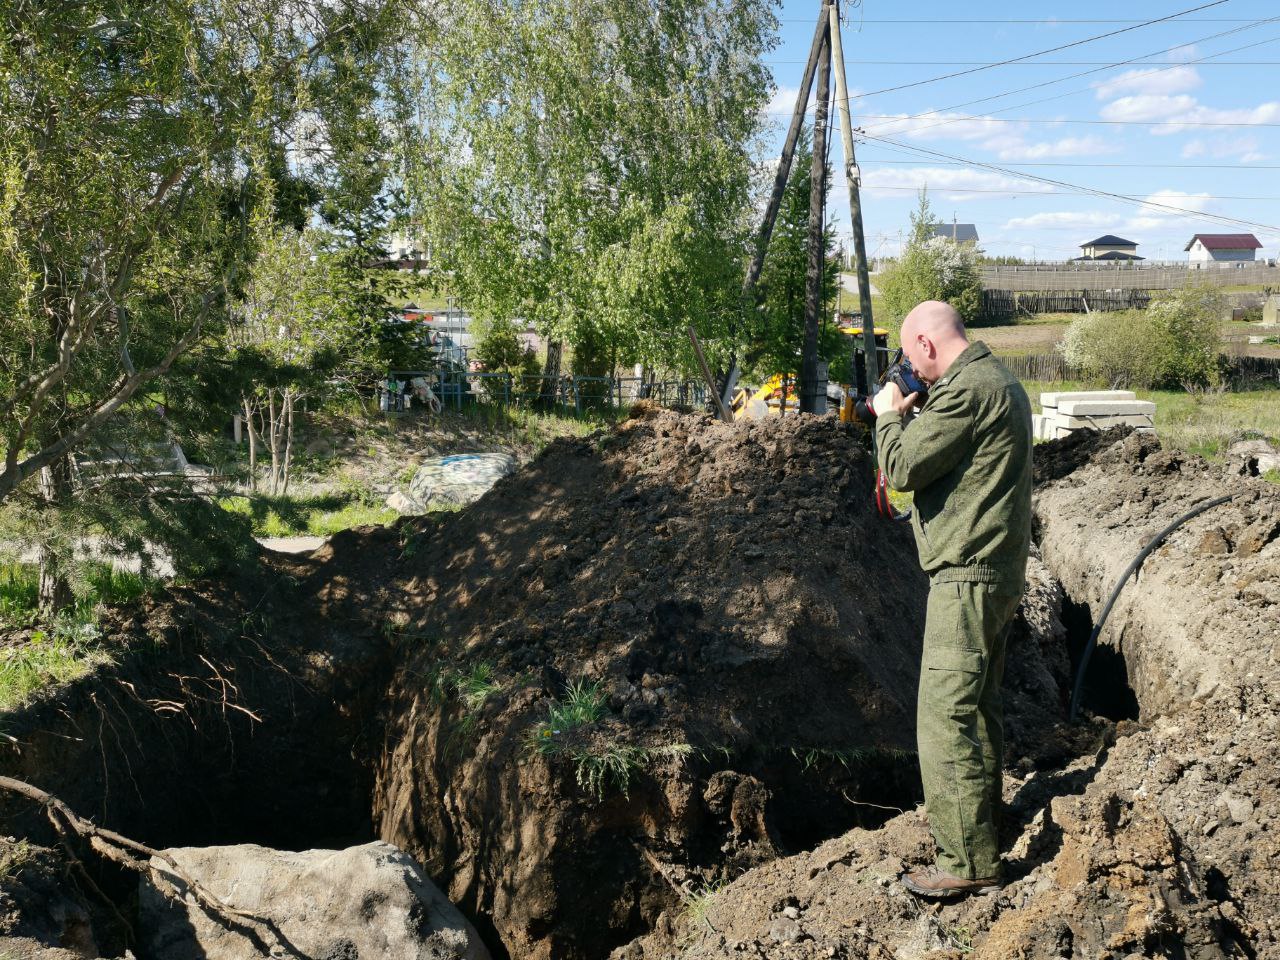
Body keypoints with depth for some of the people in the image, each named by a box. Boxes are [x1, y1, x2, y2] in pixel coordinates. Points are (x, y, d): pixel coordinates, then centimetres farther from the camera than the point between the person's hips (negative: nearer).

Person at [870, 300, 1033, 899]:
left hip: (967, 578, -11)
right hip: (999, 574, 11)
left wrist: (890, 416, -1)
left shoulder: (964, 390, -18)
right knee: (979, 706, 20)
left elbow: (902, 469, -18)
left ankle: (968, 862, -2)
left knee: (945, 718, -8)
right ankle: (983, 824, 34)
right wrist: (911, 415, 13)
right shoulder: (1001, 382, 16)